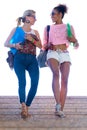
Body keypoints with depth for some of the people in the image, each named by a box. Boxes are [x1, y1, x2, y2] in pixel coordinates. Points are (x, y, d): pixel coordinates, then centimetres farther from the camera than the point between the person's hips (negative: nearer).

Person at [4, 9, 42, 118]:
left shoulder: (35, 32, 21)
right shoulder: (16, 29, 11)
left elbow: (40, 46, 11)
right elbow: (6, 43, 9)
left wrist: (32, 40, -5)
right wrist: (14, 45, -10)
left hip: (32, 59, 3)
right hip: (19, 58, -3)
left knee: (35, 83, -12)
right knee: (22, 82, -20)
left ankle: (26, 108, -3)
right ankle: (23, 107, -21)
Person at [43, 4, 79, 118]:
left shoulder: (69, 27, 15)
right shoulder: (48, 28, 17)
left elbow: (76, 45, 15)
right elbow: (44, 45, 19)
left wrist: (74, 40, -7)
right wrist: (48, 46, -4)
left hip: (65, 54, 1)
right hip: (52, 53, -1)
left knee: (64, 80, -11)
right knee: (56, 74, -30)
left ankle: (61, 109, -10)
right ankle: (58, 104, -39)